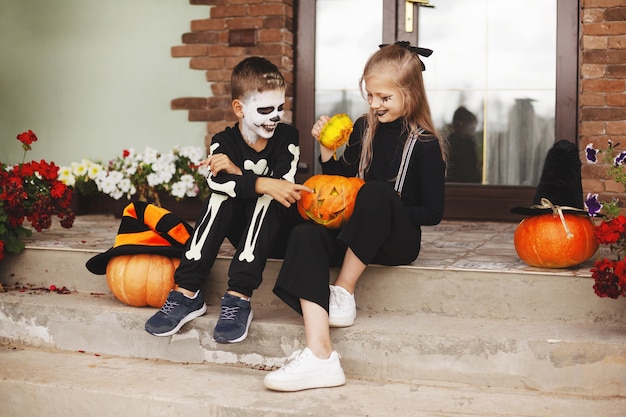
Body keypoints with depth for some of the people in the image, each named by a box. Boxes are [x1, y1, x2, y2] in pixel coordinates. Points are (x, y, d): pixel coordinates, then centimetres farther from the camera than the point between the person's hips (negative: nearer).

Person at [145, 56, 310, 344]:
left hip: (275, 232, -1)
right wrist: (262, 183, -42)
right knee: (222, 196, -28)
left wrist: (237, 172, -27)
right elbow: (217, 181, -28)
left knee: (266, 199, -32)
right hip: (239, 230, 1)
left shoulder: (287, 138, -6)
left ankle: (238, 299, -41)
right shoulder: (224, 142, -5)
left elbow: (283, 185, -23)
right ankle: (187, 293, -32)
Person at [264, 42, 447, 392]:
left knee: (375, 192, -36)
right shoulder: (364, 129, 10)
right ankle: (320, 355, -40)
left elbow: (433, 213, -8)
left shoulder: (425, 145, -5)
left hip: (400, 240, -5)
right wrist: (327, 149, 2)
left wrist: (384, 211, -17)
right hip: (355, 235, 5)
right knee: (305, 235, -26)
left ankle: (344, 291, -20)